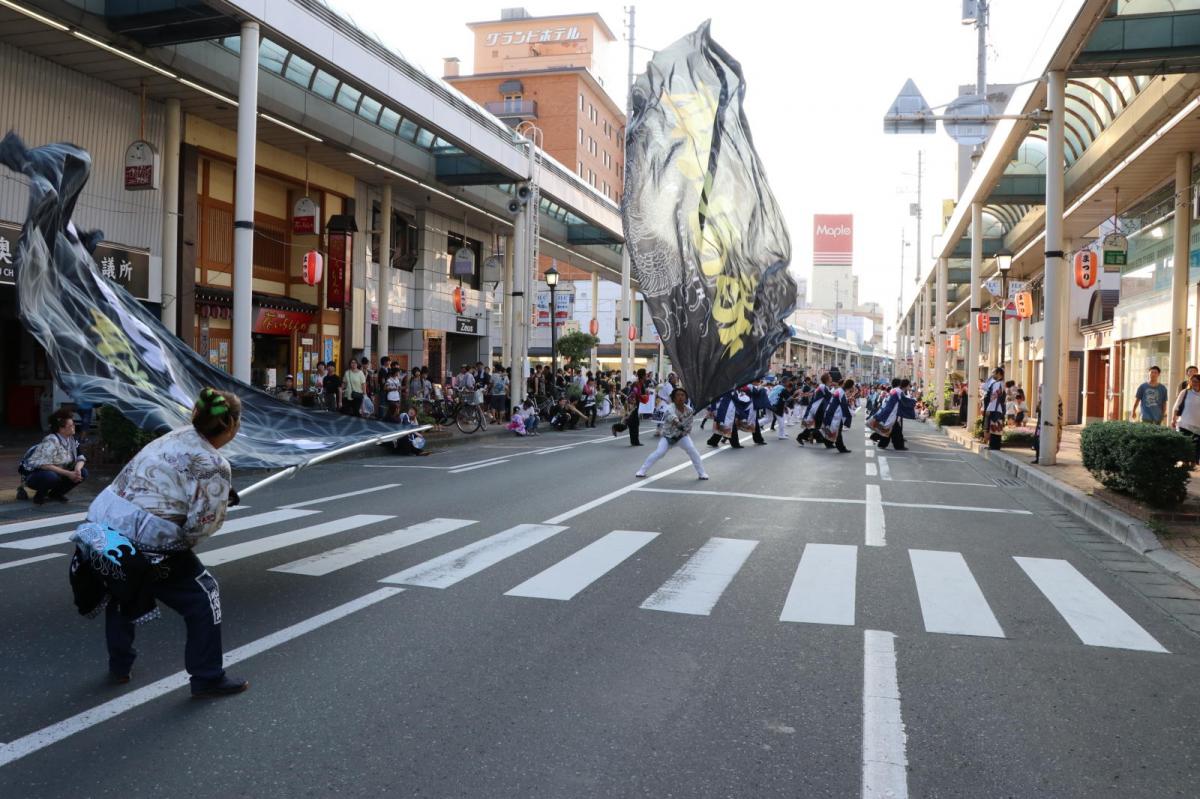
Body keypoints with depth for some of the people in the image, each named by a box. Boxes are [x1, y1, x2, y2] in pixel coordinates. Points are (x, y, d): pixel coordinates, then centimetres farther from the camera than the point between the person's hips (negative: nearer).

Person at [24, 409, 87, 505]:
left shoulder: (71, 439, -3)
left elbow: (80, 457, 1)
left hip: (57, 474, 7)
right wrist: (68, 473, -32)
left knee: (83, 473, -11)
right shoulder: (51, 441, -25)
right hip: (35, 475, -7)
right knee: (51, 476, -39)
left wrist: (77, 469, -22)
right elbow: (44, 465, -32)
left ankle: (56, 493, 7)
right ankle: (40, 495, -7)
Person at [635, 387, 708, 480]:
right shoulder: (670, 408, -26)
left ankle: (701, 473, 1)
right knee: (659, 452, -17)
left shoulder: (689, 410, -12)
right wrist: (678, 424, -69)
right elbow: (672, 417, -51)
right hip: (668, 435, -3)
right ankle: (642, 470, -2)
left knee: (692, 450, -14)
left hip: (682, 435, 3)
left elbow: (689, 426, 2)